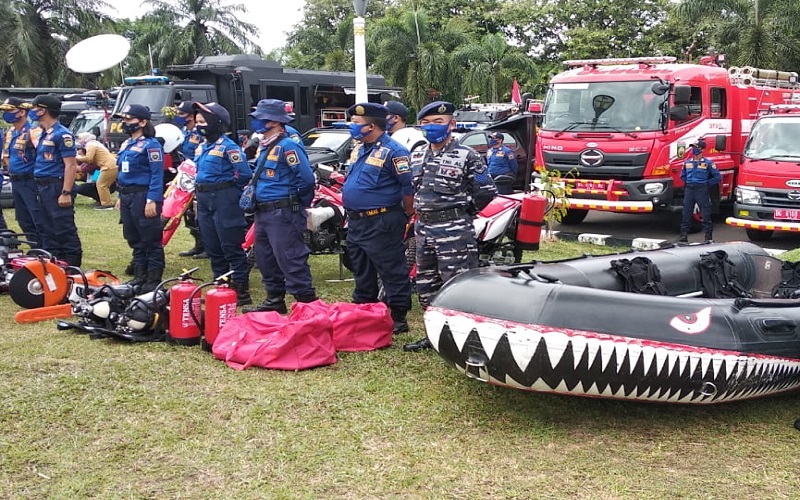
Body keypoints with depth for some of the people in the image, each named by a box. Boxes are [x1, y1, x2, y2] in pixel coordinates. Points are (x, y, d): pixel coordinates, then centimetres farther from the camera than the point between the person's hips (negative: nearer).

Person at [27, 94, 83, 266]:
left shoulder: (62, 134, -12)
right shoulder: (44, 134, 16)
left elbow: (71, 165, -17)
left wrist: (66, 193, -22)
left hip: (57, 187, -10)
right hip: (43, 187, 10)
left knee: (64, 229, -7)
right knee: (47, 230, 13)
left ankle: (73, 263, -2)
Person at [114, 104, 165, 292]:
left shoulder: (151, 145, -10)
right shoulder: (126, 145, 17)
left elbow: (157, 175, -16)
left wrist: (152, 200, -22)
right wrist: (121, 197, 20)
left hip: (143, 197, -9)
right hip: (127, 197, 9)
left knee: (151, 241, -3)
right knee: (134, 240, 14)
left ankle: (154, 280, 2)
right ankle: (139, 276, 24)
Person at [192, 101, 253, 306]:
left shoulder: (228, 147, -12)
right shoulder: (202, 147, 14)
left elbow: (244, 174, -15)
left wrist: (230, 190, -2)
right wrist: (200, 189, 14)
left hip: (224, 199, -9)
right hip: (204, 200, 9)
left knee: (231, 247, -6)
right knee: (212, 248, 13)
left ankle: (241, 291, -1)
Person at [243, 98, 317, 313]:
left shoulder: (287, 146, -16)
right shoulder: (264, 145, 15)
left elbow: (306, 178, -19)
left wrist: (299, 203, -6)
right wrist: (253, 190, 16)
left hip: (283, 213, -10)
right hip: (263, 212, 10)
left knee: (290, 261, -10)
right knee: (266, 260, 16)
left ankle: (307, 303, -4)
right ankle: (274, 300, 28)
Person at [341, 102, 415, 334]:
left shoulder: (392, 151, -15)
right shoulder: (358, 149, 14)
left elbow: (408, 187, -16)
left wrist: (406, 217, -11)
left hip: (381, 224, -9)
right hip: (356, 223, 10)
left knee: (393, 272, -2)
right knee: (362, 274, 18)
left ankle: (399, 318, 4)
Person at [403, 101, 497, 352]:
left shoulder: (466, 156, -7)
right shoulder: (416, 156, 13)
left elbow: (486, 191, -6)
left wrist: (462, 211, 2)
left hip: (453, 231, -7)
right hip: (423, 228, 8)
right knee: (426, 286, 14)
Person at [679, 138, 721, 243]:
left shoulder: (708, 163, -2)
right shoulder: (687, 162, 12)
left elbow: (718, 177, 0)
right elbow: (682, 176, 26)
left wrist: (706, 184, -2)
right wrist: (689, 182, 11)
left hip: (702, 191, -4)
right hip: (689, 190, 4)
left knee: (706, 214, -2)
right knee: (686, 214, 3)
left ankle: (708, 235, 4)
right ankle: (684, 235, 8)